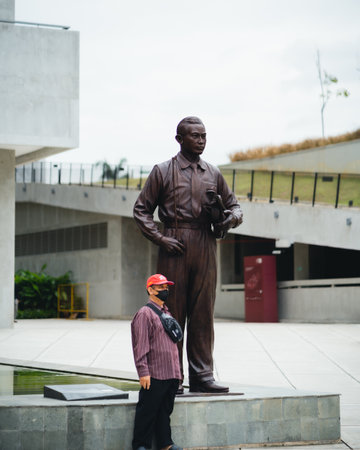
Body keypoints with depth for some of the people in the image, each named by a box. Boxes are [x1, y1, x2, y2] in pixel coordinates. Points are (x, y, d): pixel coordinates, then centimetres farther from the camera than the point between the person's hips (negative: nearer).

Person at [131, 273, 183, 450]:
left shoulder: (166, 313, 19)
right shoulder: (145, 313, -7)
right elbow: (140, 345, -13)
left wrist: (177, 370, 22)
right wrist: (143, 372, -18)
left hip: (171, 374, 8)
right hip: (154, 375, -8)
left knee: (165, 410, 12)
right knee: (147, 411, -3)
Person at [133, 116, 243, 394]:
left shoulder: (213, 174, 15)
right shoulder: (163, 171, 5)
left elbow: (234, 205, 21)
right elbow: (142, 209, 4)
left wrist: (232, 217, -3)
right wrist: (160, 238, -8)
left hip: (205, 247, 3)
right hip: (175, 246, -3)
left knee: (203, 312, 3)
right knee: (172, 312, -2)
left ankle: (202, 375, 8)